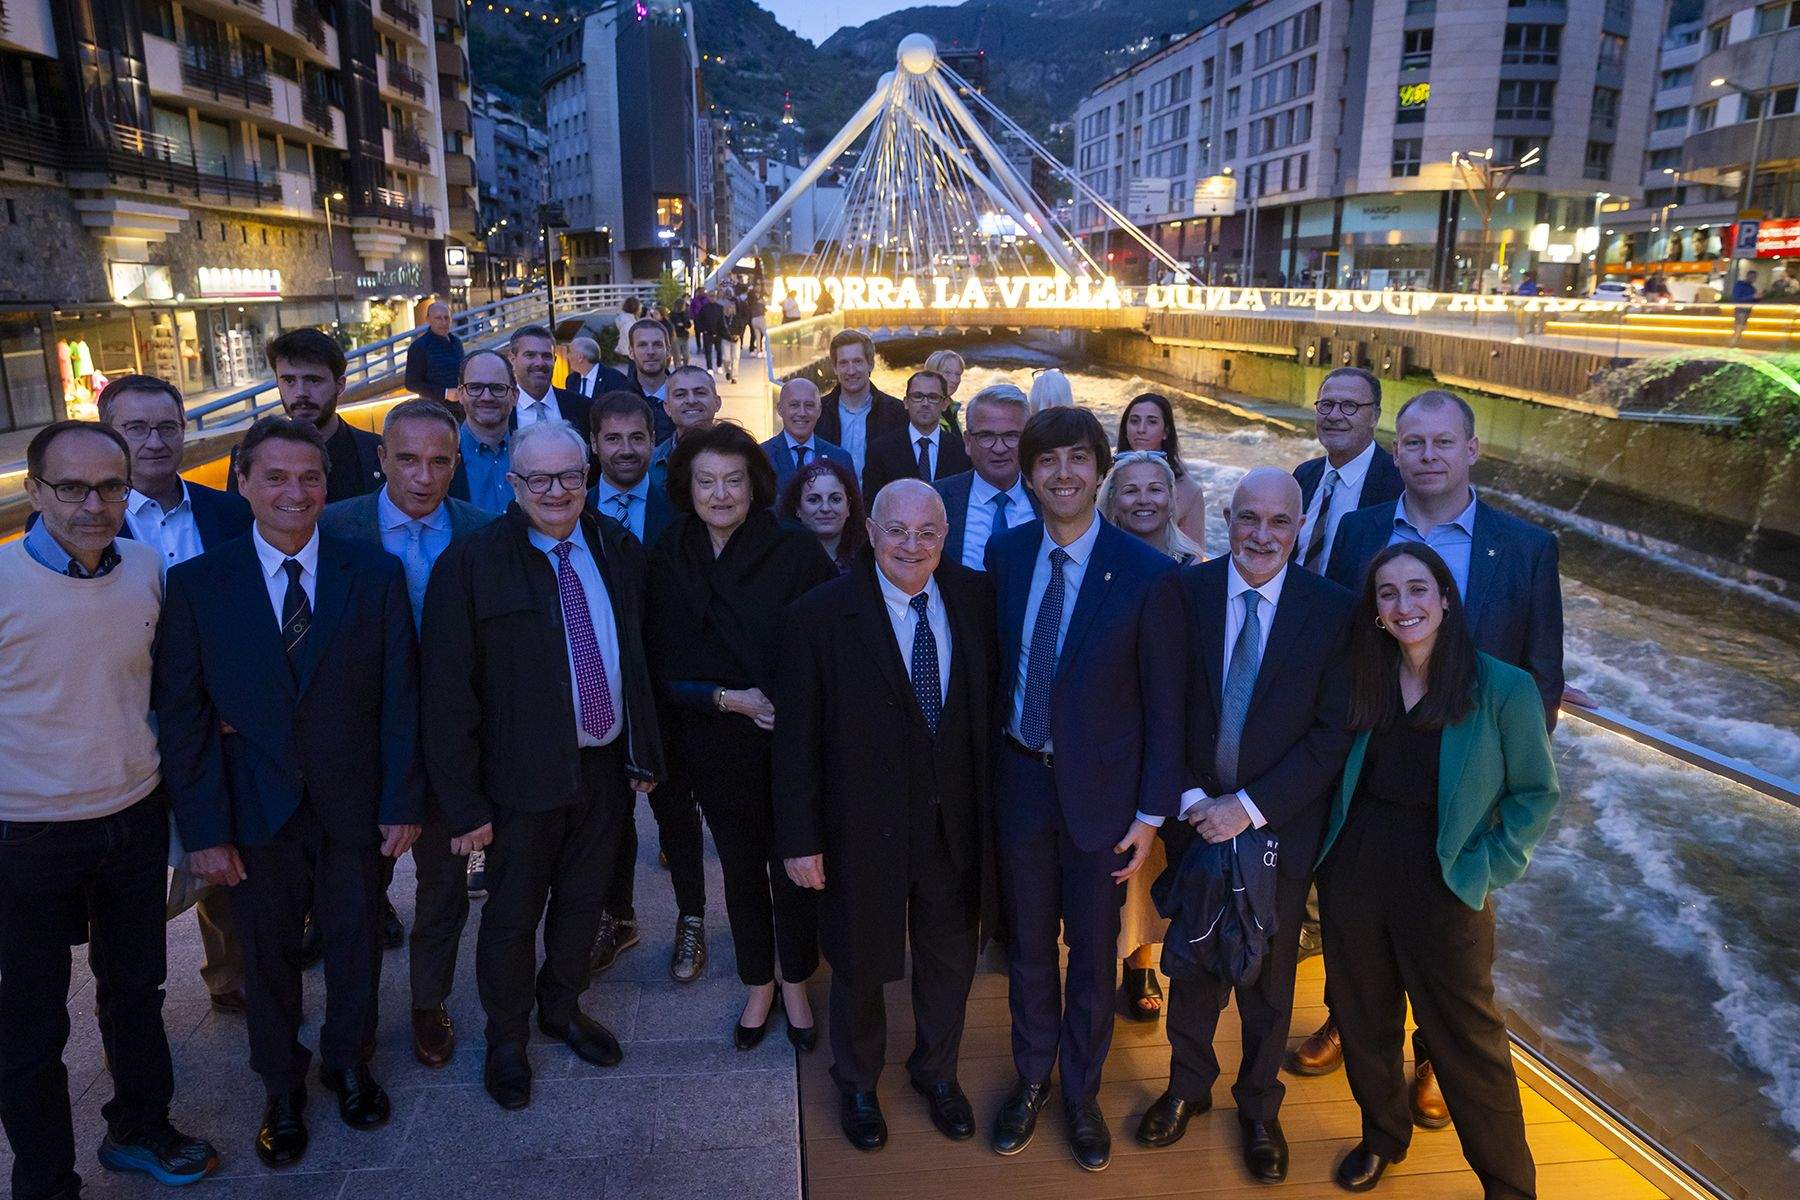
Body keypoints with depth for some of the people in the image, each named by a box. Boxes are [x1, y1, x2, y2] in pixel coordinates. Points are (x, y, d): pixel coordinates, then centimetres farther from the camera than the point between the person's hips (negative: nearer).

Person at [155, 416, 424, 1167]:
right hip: (254, 815, 0)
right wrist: (204, 830, -9)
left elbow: (400, 698, -4)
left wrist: (403, 803, -6)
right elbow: (181, 716, -6)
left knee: (356, 946, 17)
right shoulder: (197, 585, -7)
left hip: (354, 808, 1)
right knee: (268, 957, 16)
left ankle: (348, 1062, 43)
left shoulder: (375, 575, -6)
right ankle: (282, 1088, 40)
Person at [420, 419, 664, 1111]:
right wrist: (463, 802, -15)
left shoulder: (621, 551, 1)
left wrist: (644, 753, 7)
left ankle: (563, 1008, 47)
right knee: (513, 915, 14)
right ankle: (506, 1039, 39)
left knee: (583, 899, 21)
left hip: (607, 764, 4)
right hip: (524, 773, -4)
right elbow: (447, 694, -14)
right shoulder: (470, 563, -14)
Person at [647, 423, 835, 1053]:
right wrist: (729, 699, -17)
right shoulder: (668, 562, -4)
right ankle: (759, 985, 40)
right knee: (740, 868, 18)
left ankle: (795, 984, 36)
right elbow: (665, 671, -3)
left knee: (793, 869, 10)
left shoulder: (797, 552, -13)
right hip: (717, 747, 2)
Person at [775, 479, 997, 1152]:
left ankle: (937, 1072, 51)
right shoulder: (819, 616, -17)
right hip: (864, 826, -3)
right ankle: (857, 1083, 48)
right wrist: (800, 839, -11)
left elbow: (990, 699, 1)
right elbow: (796, 739, -13)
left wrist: (990, 799, -1)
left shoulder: (975, 597, -6)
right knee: (859, 965, 20)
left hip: (956, 822, 3)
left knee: (950, 959, 23)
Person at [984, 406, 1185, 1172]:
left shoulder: (1146, 575, -14)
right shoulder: (1003, 554, -4)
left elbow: (1164, 704, -9)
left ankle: (1081, 1093, 39)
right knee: (1028, 943, 18)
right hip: (1021, 778, 3)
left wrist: (1152, 813, -7)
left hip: (1100, 790, -2)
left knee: (1093, 952, 15)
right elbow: (996, 663, 3)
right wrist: (986, 761, 1)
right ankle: (1031, 1078, 42)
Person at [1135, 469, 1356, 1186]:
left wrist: (1250, 807, -16)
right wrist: (1188, 796, -12)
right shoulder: (1186, 591, -7)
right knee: (1193, 963, 18)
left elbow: (1333, 734, -11)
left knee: (1269, 977, 17)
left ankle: (1258, 1106, 41)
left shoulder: (1332, 609, -11)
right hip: (1196, 816, 1)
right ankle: (1188, 1085, 43)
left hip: (1279, 825, -1)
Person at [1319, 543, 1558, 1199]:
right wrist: (1337, 846, 4)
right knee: (1363, 1019, 17)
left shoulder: (1502, 687, -9)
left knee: (1468, 1040, 8)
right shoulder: (1364, 681, 3)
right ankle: (1382, 1136, 41)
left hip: (1444, 886, -4)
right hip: (1353, 873, 4)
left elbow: (1536, 792, -2)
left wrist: (1489, 867, -8)